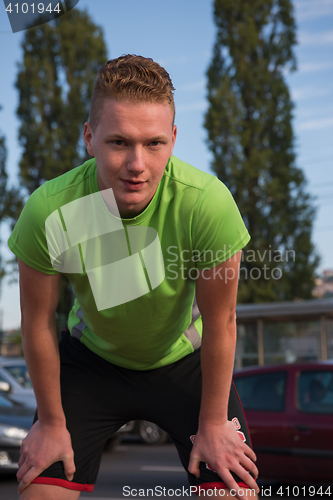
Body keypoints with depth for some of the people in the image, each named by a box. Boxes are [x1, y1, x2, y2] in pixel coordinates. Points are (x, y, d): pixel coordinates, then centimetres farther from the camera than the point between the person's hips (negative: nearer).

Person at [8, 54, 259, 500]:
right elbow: (39, 322, -14)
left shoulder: (208, 203, -33)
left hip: (183, 360, 0)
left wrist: (213, 424, -9)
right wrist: (52, 422, -3)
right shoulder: (48, 212, -30)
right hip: (92, 359, 1)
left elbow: (220, 322, -19)